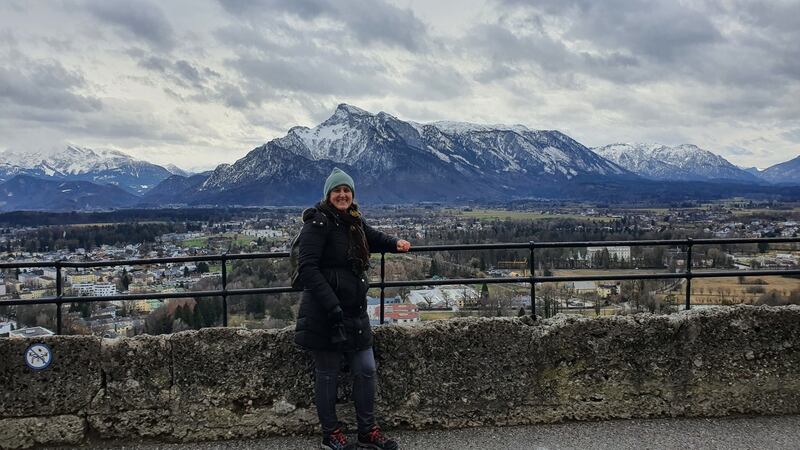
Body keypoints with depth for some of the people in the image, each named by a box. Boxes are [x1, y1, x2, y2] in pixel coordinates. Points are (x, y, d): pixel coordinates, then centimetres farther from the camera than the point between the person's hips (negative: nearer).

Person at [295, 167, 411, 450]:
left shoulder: (354, 222, 10)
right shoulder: (318, 223, -13)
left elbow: (374, 238, 30)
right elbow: (307, 268, -20)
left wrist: (395, 243, 8)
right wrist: (332, 306, -26)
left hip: (354, 311, 8)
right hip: (323, 315, -7)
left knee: (366, 370, 11)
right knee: (327, 374, 7)